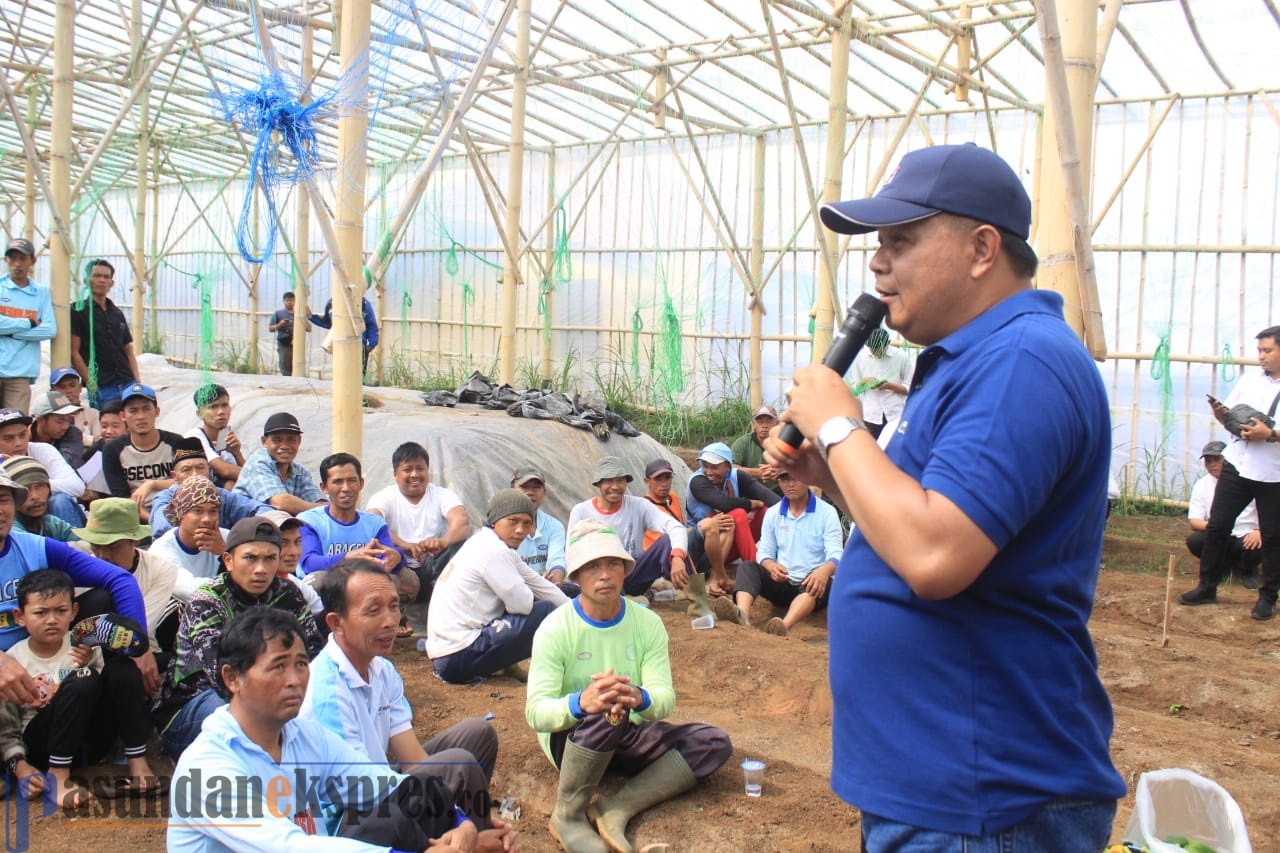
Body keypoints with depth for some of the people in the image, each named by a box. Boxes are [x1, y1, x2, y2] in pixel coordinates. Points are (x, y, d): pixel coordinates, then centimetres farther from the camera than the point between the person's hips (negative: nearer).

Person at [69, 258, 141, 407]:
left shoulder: (117, 314, 17)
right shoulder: (78, 310, 2)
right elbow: (74, 352, -4)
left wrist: (138, 382, 5)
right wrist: (91, 383, -12)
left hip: (128, 384, 5)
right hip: (101, 389, -5)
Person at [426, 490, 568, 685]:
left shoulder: (485, 544, 14)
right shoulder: (493, 551, -16)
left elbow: (538, 584, 17)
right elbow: (523, 603, -19)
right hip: (459, 657, -10)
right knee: (547, 612, -14)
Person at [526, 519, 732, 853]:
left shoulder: (648, 623, -5)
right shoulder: (555, 629, -15)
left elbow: (666, 698, -13)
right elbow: (536, 712, -22)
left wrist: (639, 698, -39)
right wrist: (581, 702, -45)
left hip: (629, 737, 4)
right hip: (570, 737, -4)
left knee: (715, 743, -15)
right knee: (605, 715, -37)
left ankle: (618, 808, -22)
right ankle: (567, 815, -18)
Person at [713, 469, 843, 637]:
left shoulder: (826, 512, -4)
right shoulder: (772, 513, 8)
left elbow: (835, 554, -14)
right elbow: (764, 552, 7)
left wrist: (825, 570, -39)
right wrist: (771, 566, -19)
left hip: (811, 586, -4)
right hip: (782, 584, 4)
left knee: (821, 580, -37)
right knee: (747, 568, -20)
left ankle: (785, 625, -64)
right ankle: (742, 615, -51)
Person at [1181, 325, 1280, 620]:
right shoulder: (1249, 379, 7)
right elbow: (1230, 416, 14)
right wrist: (1221, 413, -7)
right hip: (1237, 465, 4)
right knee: (1217, 526, 6)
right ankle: (1207, 587, 18)